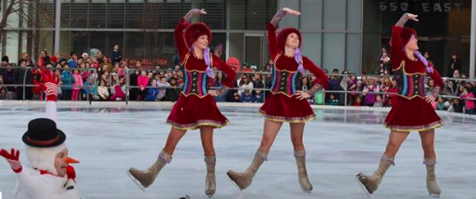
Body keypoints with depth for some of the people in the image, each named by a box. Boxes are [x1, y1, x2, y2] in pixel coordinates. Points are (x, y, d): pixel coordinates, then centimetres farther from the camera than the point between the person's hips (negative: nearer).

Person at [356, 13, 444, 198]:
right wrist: (406, 16, -9)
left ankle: (431, 180, 26)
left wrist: (433, 95, 7)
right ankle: (375, 179, -2)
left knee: (428, 147, 9)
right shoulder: (398, 59, -5)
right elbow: (396, 33, -20)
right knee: (392, 145, -6)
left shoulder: (422, 61, 9)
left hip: (422, 108, 4)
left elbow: (438, 80, 22)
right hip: (404, 108, -4)